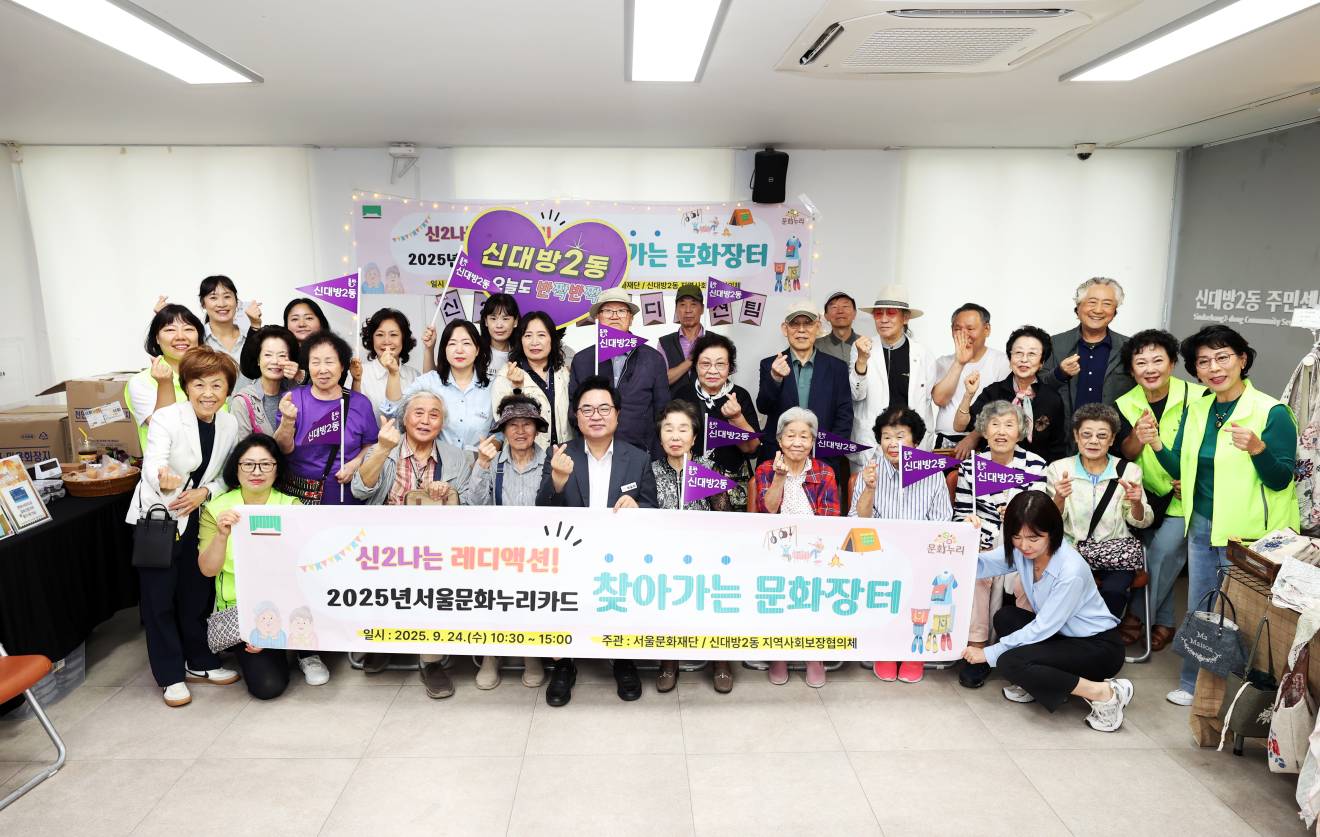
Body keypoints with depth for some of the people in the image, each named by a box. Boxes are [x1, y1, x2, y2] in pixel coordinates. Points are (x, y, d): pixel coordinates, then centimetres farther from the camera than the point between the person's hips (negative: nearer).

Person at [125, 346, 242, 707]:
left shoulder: (230, 424, -2)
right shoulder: (166, 418, -17)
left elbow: (225, 475, 4)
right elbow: (152, 464, -30)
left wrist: (203, 493, -15)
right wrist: (162, 479, -52)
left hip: (198, 518, 4)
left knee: (198, 592, 13)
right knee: (159, 597, 3)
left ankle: (200, 662, 30)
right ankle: (170, 675, 17)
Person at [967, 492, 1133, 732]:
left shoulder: (1071, 571, -29)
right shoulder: (1020, 551, -10)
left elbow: (1042, 628, -24)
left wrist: (989, 654, -18)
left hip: (1101, 646, -7)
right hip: (1062, 634, 7)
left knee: (1010, 663, -24)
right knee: (1005, 617, -14)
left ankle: (1104, 694, -13)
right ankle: (1032, 684, 2)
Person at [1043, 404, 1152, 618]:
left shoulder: (1128, 471, 4)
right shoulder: (1058, 469, 1)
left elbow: (1141, 522, 4)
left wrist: (1136, 503, -18)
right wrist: (1059, 499, -22)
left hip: (1115, 549, 1)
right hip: (1071, 548, -1)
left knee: (1112, 591, -27)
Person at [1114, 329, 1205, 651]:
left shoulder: (1197, 397, -15)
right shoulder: (1126, 404, -5)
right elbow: (1127, 455, -12)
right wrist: (1137, 436, -33)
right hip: (1149, 494, 4)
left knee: (1165, 550, -14)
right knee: (1153, 554, 9)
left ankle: (1137, 616, 4)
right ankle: (1164, 622, 26)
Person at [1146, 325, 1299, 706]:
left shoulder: (1272, 412, -12)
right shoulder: (1197, 410, 5)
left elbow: (1281, 481, -13)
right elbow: (1181, 471, 8)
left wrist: (1257, 449, -31)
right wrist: (1157, 446, -10)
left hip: (1248, 534, -5)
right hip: (1202, 526, 5)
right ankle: (1194, 685, 32)